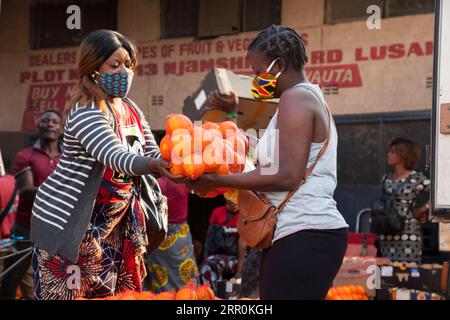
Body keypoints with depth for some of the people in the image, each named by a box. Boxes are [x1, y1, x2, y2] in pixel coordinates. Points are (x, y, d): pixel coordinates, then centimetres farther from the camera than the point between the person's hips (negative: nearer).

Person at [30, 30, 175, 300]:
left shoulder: (131, 109, 8)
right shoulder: (86, 113, -20)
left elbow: (154, 156, 8)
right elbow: (115, 157, -35)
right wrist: (153, 165, -52)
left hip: (109, 223, 8)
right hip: (66, 222, -8)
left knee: (107, 292, 7)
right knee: (68, 294, -8)